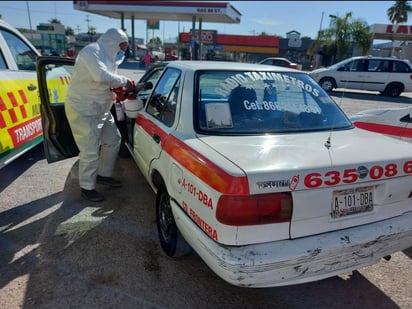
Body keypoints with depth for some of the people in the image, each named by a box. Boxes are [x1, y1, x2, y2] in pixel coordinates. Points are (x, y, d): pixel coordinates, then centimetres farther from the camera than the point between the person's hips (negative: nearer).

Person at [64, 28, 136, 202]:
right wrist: (124, 81, -18)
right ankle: (87, 188, 11)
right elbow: (102, 76, -32)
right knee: (90, 151, -6)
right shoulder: (91, 51, -16)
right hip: (83, 111, -10)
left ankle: (103, 175, 32)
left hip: (101, 109, 10)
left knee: (113, 140, 16)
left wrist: (120, 89, -2)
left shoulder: (108, 56, 14)